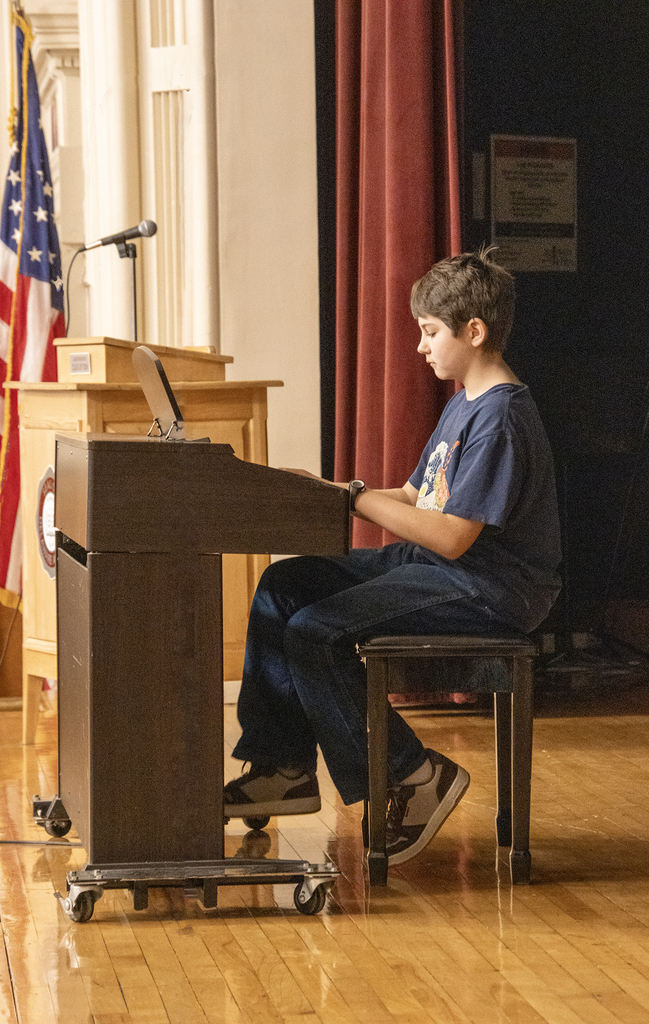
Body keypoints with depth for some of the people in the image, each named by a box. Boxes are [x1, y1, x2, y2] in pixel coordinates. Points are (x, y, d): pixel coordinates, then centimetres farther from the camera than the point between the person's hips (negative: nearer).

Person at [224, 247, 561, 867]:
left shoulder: (500, 417, -18)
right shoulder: (464, 405, 16)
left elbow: (453, 537, -24)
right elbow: (414, 499, 19)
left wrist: (357, 498, -18)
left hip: (488, 591, -11)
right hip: (432, 566, 11)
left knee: (313, 632, -22)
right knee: (283, 585, 5)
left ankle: (415, 777, -10)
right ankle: (283, 768, 8)